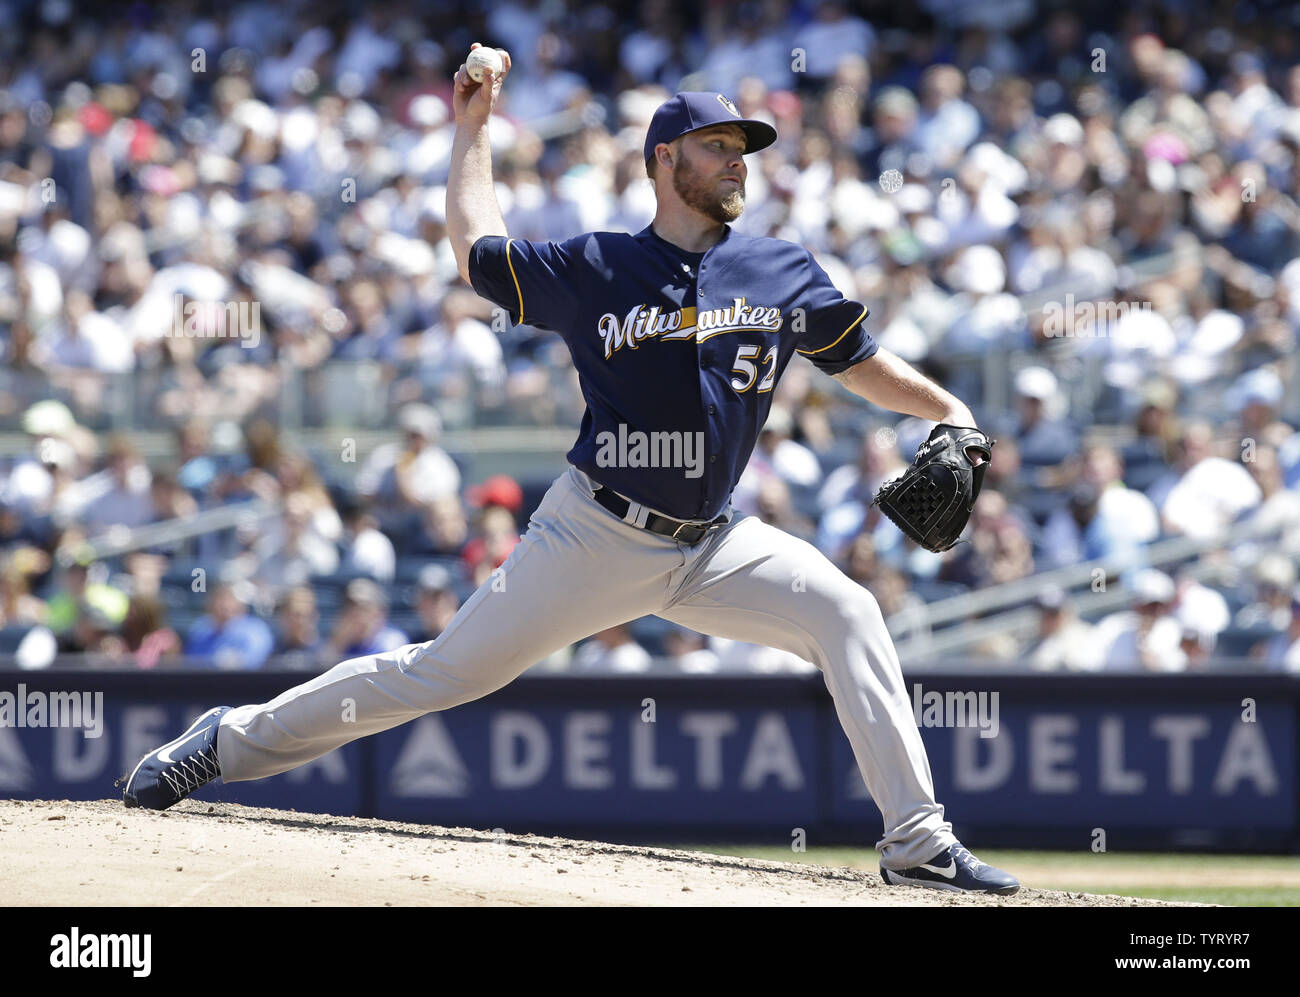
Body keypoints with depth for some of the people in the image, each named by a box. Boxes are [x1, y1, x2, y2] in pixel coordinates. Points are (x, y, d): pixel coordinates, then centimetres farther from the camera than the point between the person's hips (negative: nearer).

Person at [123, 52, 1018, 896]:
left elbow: (862, 363, 14)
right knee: (445, 671, -3)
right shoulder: (593, 268, 0)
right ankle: (235, 741, 12)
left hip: (712, 544, 3)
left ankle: (918, 841, -18)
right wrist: (473, 128, 18)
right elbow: (475, 248, 14)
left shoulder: (784, 273, 5)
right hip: (597, 537, -3)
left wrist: (947, 414, 0)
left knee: (847, 614, -18)